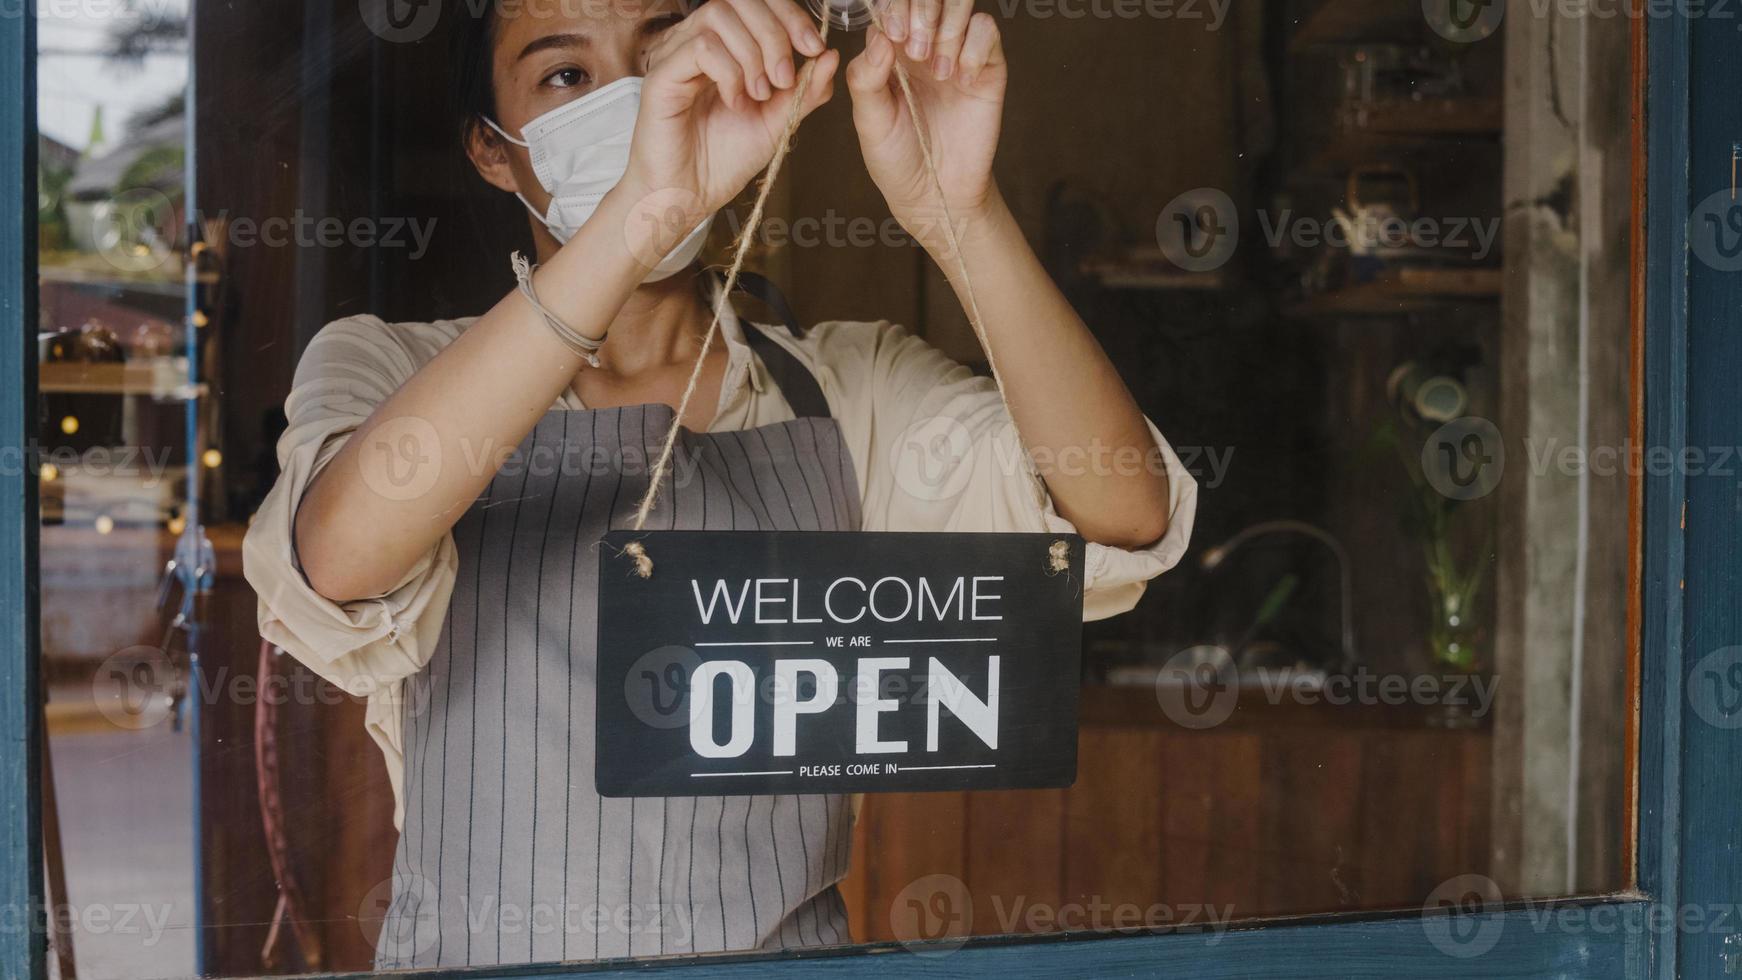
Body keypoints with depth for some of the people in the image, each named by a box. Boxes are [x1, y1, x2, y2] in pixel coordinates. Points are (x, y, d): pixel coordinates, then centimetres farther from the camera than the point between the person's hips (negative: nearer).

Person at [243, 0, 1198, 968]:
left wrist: (957, 212, -22)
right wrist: (640, 216, -29)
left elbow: (1122, 518, -10)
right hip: (481, 959, -1)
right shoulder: (387, 371, 2)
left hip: (787, 948, 1)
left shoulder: (852, 389, 6)